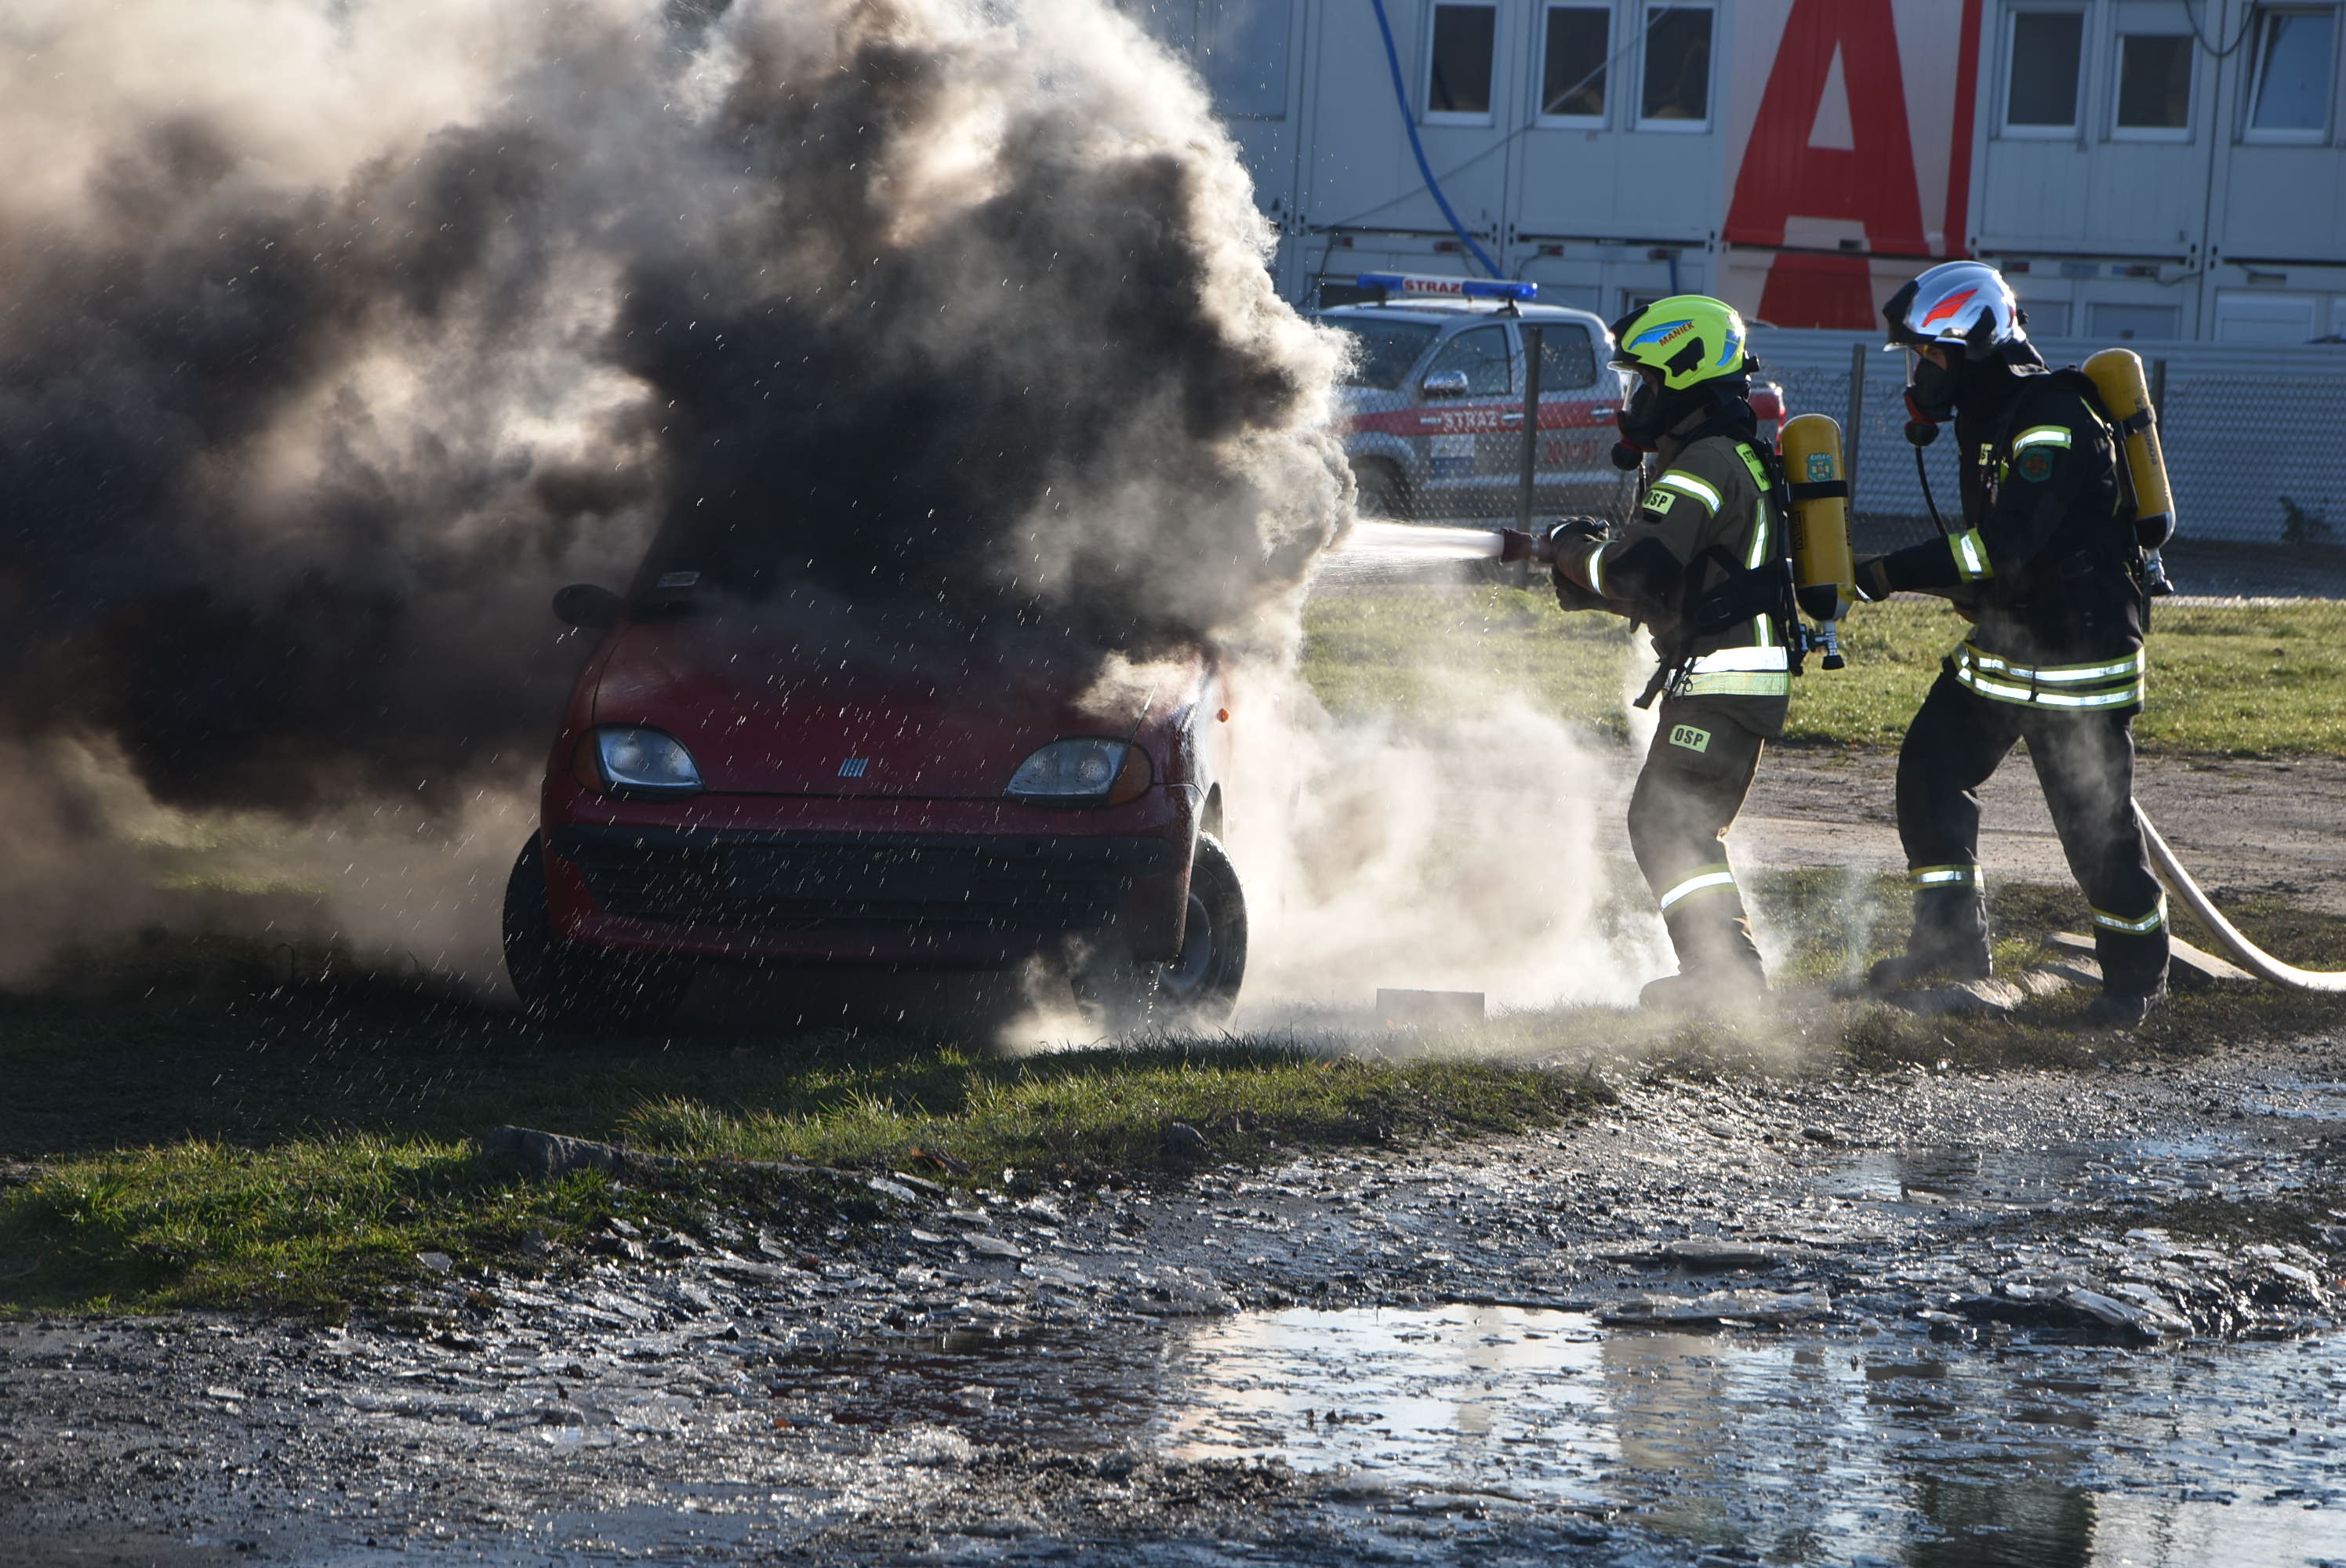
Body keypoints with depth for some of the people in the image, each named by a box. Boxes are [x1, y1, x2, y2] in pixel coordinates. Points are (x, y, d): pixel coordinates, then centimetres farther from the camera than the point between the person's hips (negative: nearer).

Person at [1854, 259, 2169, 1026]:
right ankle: (1951, 940, 12)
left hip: (2080, 649, -9)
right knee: (1931, 768, 3)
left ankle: (2138, 971, 14)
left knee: (2095, 819, -3)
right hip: (2003, 643, 9)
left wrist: (1892, 575, -26)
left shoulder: (2056, 421, -23)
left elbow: (2007, 544, -30)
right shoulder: (1987, 416, 9)